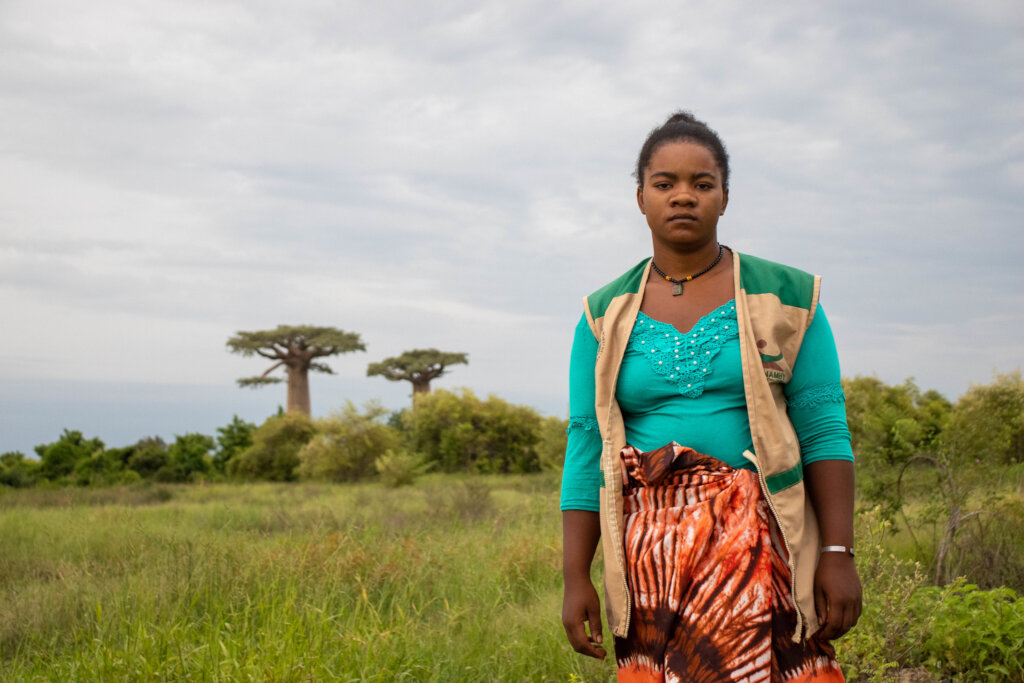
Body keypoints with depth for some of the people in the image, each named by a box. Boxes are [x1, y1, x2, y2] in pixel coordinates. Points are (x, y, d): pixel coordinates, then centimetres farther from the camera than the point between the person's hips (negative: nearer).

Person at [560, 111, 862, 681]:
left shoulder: (784, 299, 4)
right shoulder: (608, 316, 9)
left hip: (757, 542, -1)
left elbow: (824, 430, 0)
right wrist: (576, 579, 1)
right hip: (651, 549, 2)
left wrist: (839, 553, -8)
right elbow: (586, 448, 7)